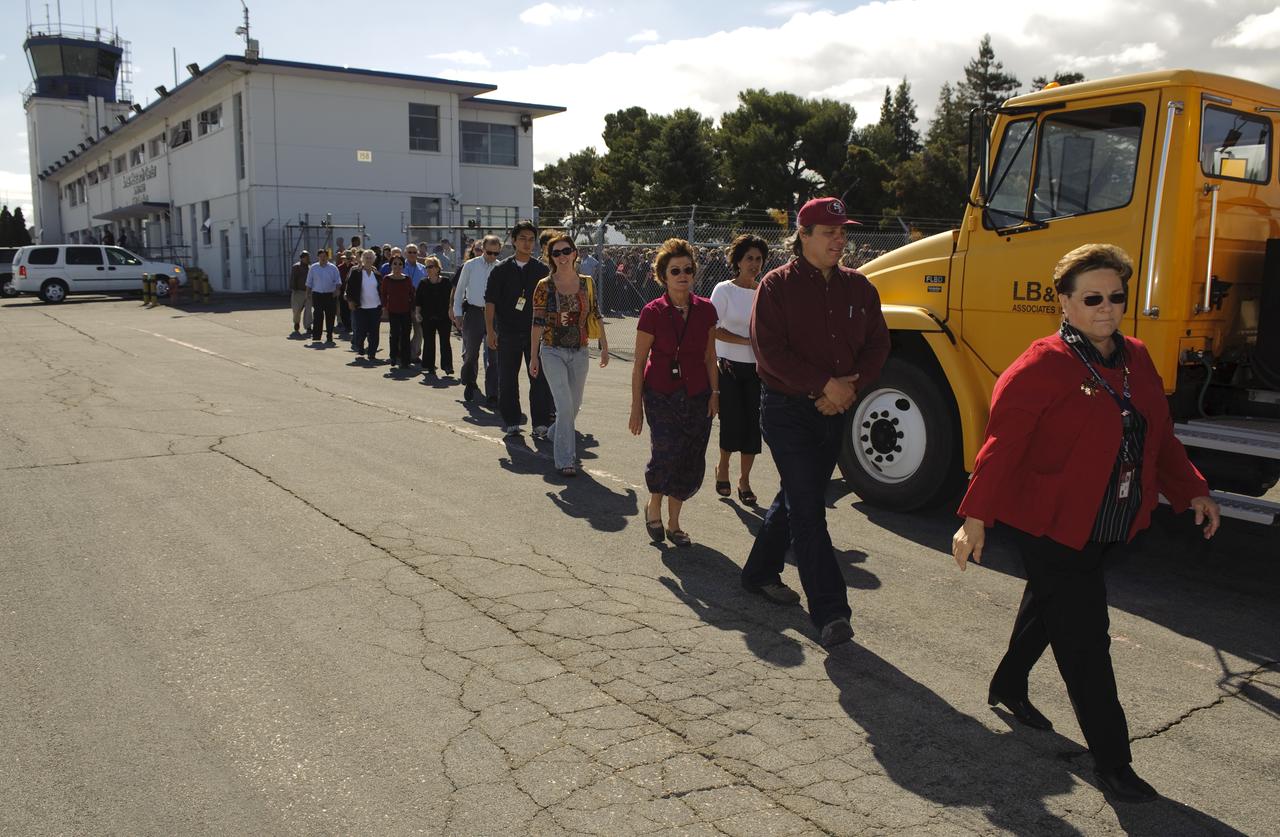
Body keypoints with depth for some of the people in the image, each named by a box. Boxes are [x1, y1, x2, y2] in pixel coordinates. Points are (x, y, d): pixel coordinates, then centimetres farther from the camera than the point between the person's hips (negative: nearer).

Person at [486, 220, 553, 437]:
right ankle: (511, 421, 19)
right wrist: (490, 329, -5)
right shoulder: (501, 269, 3)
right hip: (507, 333, 0)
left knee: (540, 379, -2)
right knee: (507, 380, 7)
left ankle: (541, 423, 5)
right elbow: (490, 300, 2)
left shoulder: (542, 270, 6)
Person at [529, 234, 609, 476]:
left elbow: (596, 316, 8)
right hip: (553, 352, -4)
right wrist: (534, 356, -4)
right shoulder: (545, 286, -6)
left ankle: (555, 435, 45)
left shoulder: (587, 283, 2)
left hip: (579, 353, 4)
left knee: (574, 406, 15)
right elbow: (537, 322, -4)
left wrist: (604, 347, 7)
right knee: (565, 405, -15)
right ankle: (565, 460, -7)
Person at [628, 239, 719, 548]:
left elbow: (710, 357, 10)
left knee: (690, 466, 4)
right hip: (661, 396, -3)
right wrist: (636, 407, -4)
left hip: (697, 397, 3)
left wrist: (715, 393, 4)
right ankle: (654, 507, 15)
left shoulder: (706, 310, 0)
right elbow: (639, 363, -4)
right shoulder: (653, 312, -9)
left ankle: (673, 523, 25)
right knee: (667, 455, -16)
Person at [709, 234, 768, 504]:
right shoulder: (724, 290, -5)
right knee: (732, 422, -3)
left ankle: (744, 479, 15)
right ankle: (722, 468, 23)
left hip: (757, 368, 3)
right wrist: (747, 341, -17)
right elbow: (713, 330, -9)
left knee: (753, 424, 2)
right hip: (730, 366, -3)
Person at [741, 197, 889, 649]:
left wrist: (849, 386, -12)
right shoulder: (777, 286, -8)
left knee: (797, 497, 17)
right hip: (787, 409, -6)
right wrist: (825, 384, -20)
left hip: (833, 411, 6)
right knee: (807, 509, -7)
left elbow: (877, 344, 6)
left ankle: (760, 571, 37)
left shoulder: (858, 286, 6)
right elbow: (770, 349, -16)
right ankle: (829, 611, -4)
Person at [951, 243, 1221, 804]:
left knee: (1047, 606, 25)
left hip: (1105, 529, 8)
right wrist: (975, 519, -19)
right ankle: (1112, 763, 9)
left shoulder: (1136, 359, 6)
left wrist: (1191, 490, 8)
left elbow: (1159, 437, 16)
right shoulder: (1043, 366, -18)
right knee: (1085, 640, -3)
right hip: (1049, 527, -8)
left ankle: (1008, 686, 48)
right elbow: (1001, 445, -18)